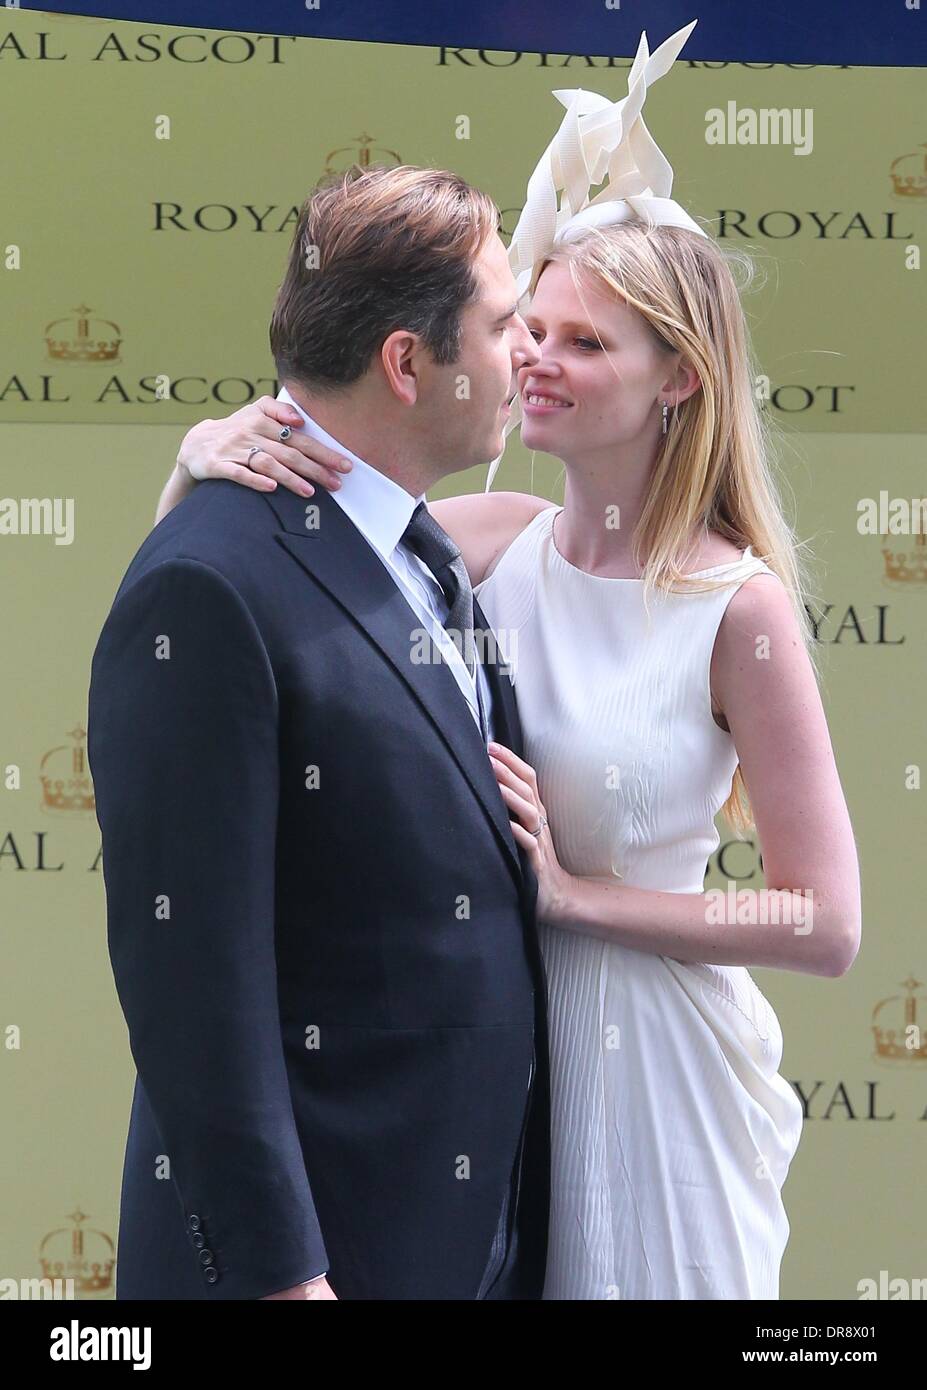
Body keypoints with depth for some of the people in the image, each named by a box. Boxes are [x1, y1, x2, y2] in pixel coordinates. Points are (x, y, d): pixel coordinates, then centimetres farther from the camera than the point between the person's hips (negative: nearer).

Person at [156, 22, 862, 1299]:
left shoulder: (741, 607, -16)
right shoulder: (494, 545, -5)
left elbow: (826, 926, -15)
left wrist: (573, 893, -17)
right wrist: (206, 453, -22)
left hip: (645, 1050, -4)